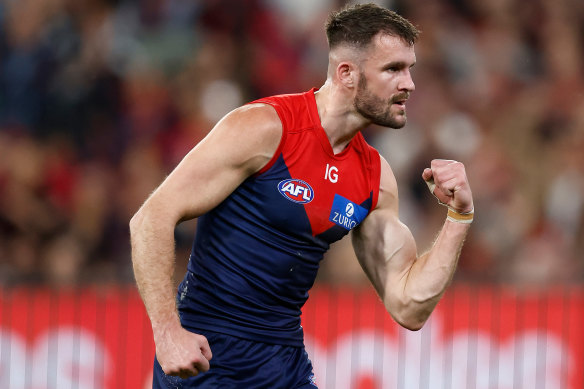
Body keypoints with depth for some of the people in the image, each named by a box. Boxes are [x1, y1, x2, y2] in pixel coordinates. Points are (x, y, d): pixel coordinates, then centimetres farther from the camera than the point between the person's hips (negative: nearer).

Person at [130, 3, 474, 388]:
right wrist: (167, 331, -26)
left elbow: (409, 308, 6)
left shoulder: (375, 176, 6)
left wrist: (459, 216, -3)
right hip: (209, 355, -6)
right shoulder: (264, 128, -14)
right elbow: (152, 219, -17)